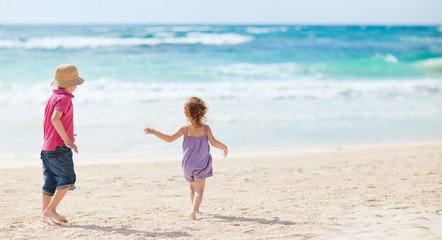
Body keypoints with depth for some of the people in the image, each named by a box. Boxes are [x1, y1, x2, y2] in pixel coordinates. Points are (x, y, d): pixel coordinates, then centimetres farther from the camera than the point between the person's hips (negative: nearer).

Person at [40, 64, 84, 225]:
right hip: (59, 148, -9)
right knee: (67, 179, -3)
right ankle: (50, 210, -6)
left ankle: (45, 214, 12)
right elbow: (55, 118, -28)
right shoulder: (64, 98, -12)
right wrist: (66, 139, -30)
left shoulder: (52, 97, 16)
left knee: (50, 181, 10)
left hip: (46, 148, 9)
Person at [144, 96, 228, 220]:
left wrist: (154, 132, -3)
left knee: (192, 187, 22)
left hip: (188, 164, 2)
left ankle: (195, 208, 35)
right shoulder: (206, 128, -8)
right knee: (199, 189, -5)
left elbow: (170, 138, -11)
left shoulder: (185, 129, -8)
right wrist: (224, 147, 5)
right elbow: (214, 142, -14)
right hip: (201, 164, -2)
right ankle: (194, 209, -24)